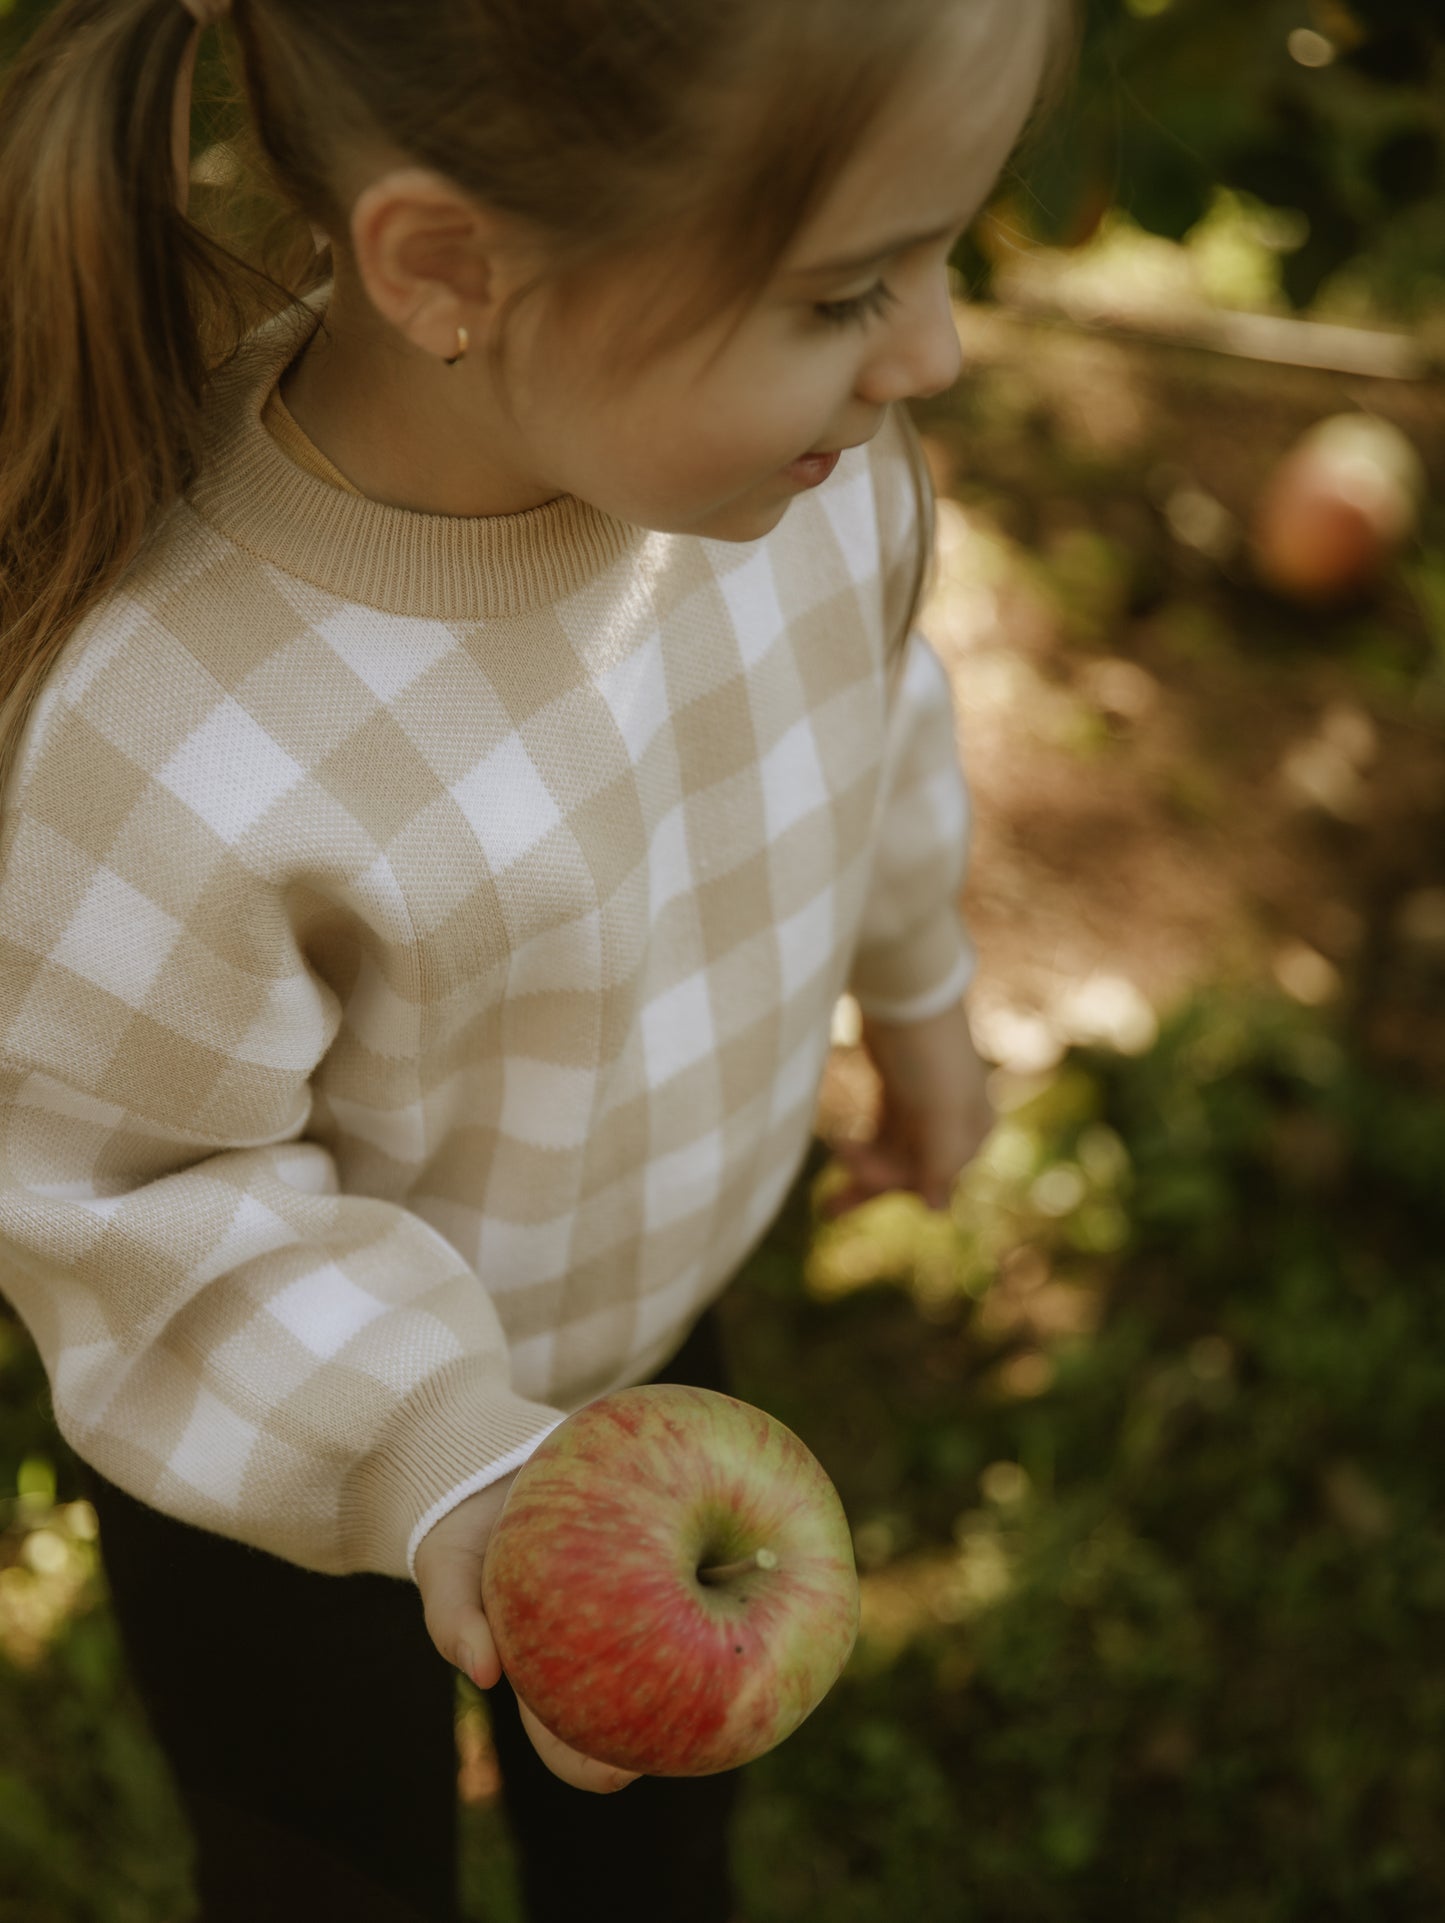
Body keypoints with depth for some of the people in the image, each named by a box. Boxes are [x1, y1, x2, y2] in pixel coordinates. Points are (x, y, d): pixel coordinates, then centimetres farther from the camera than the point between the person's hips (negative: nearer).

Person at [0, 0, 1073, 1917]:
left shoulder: (788, 438, -23)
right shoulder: (167, 754, -42)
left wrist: (916, 984, 14)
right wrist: (446, 1471, -35)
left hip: (647, 1311, 5)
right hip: (278, 1457, -5)